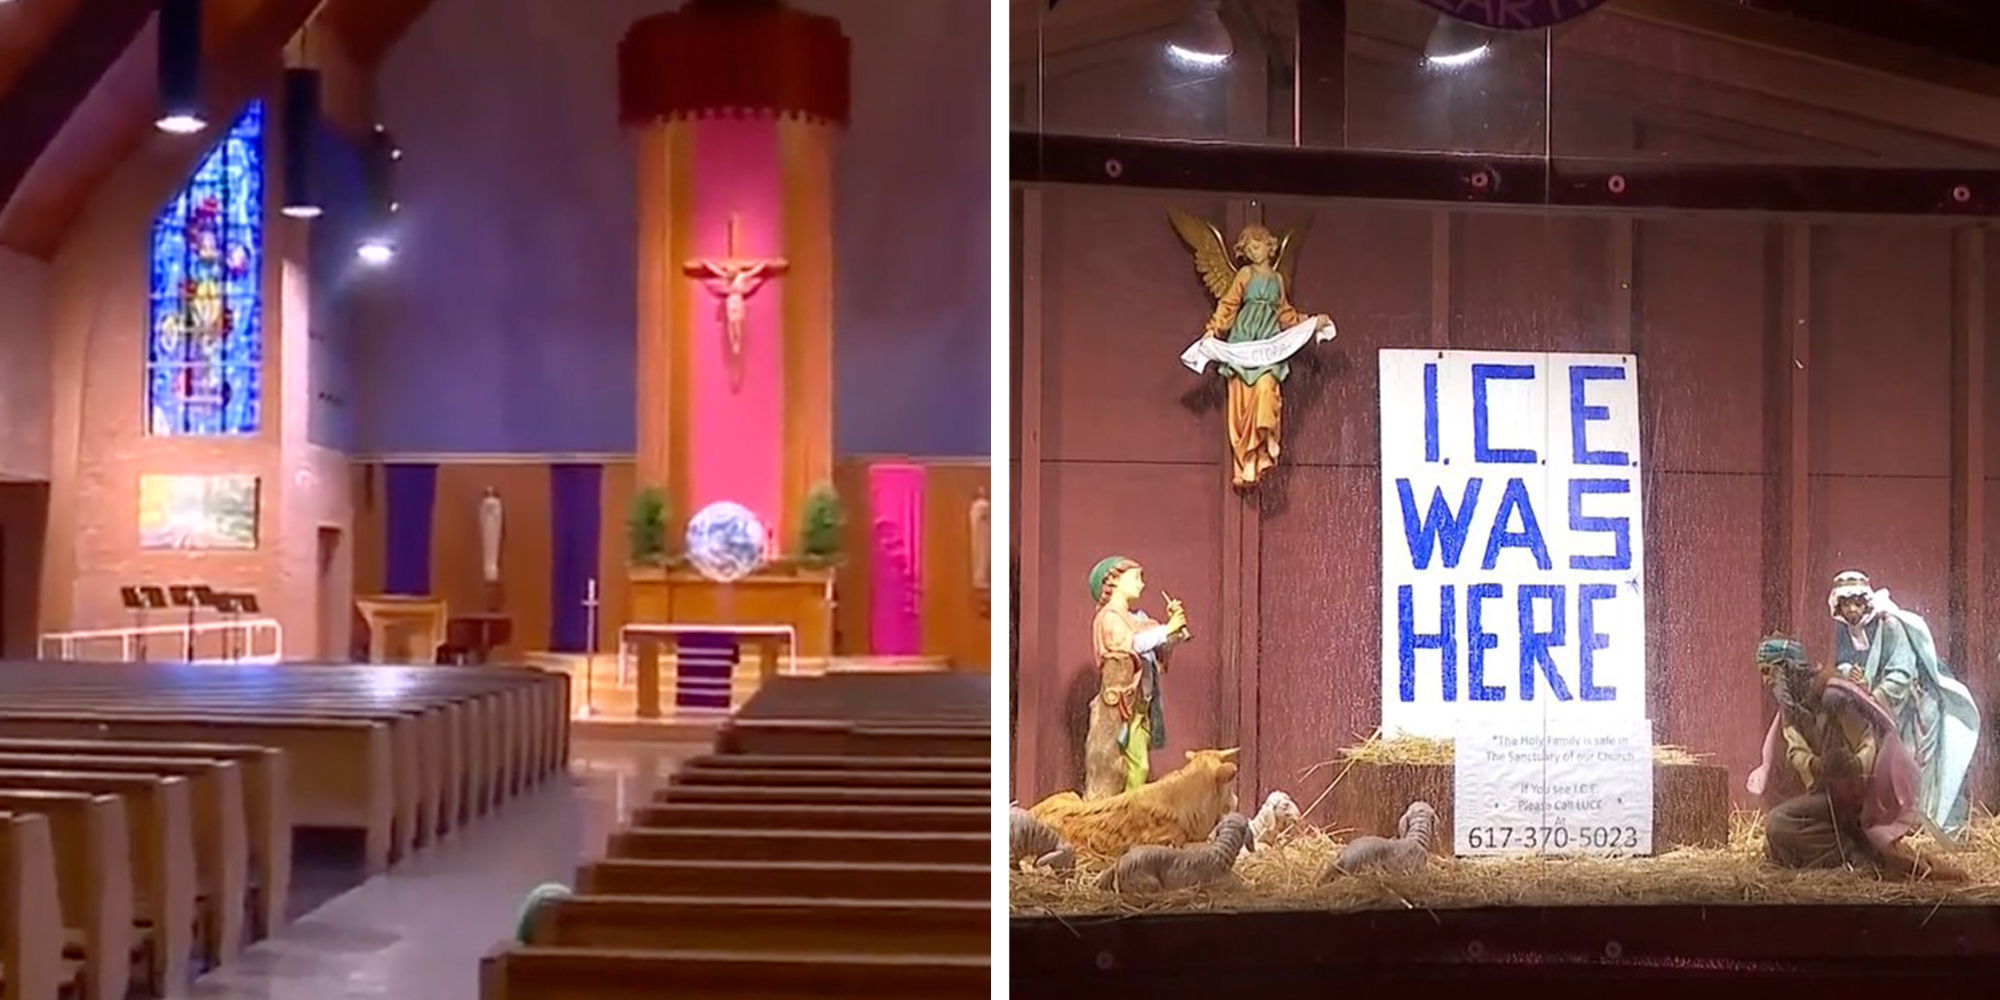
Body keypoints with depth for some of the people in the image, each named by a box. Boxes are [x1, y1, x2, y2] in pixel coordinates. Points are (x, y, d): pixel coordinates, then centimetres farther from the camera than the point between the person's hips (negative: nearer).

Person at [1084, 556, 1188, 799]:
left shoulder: (1137, 617, 16)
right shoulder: (1108, 617, -6)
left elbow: (1162, 647, 13)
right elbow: (1133, 644, -22)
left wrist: (1175, 624, 0)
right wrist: (1166, 629, -16)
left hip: (1140, 704, 8)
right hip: (1119, 704, -8)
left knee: (1140, 768, 2)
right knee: (1110, 768, -8)